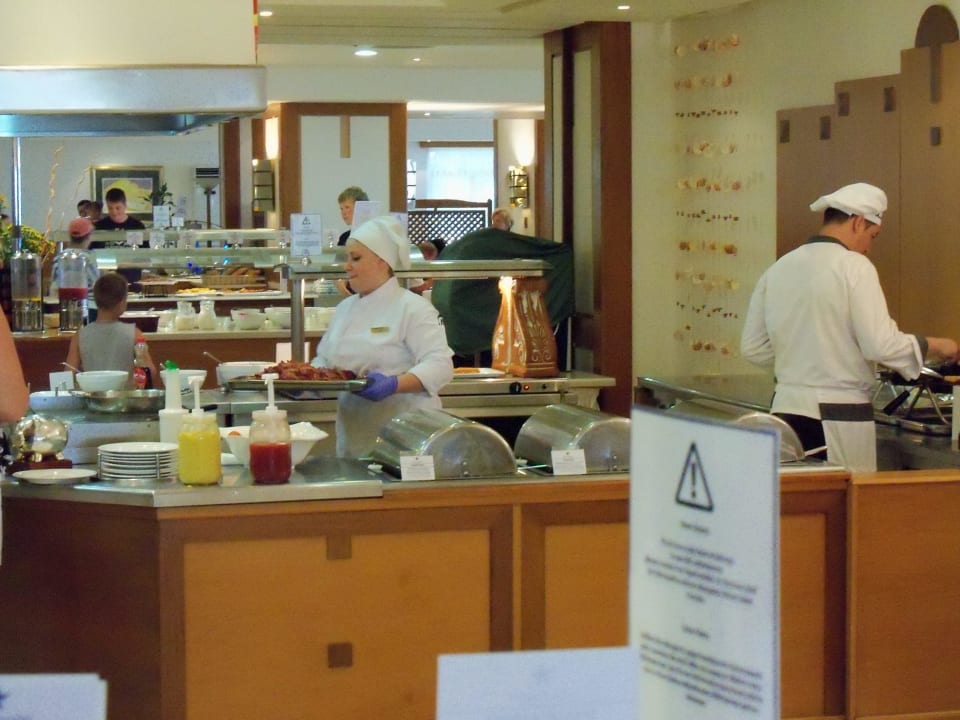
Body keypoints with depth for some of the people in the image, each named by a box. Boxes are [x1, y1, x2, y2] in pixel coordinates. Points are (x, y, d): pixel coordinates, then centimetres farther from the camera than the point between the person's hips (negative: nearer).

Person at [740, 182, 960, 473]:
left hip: (786, 407, 6)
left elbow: (753, 348, 11)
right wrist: (933, 346, 1)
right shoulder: (854, 267, -9)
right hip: (840, 414, -6)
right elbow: (881, 345, -14)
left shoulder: (778, 269, 8)